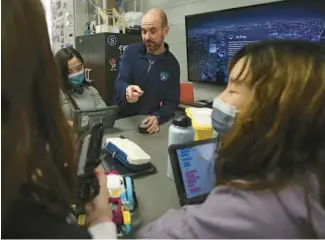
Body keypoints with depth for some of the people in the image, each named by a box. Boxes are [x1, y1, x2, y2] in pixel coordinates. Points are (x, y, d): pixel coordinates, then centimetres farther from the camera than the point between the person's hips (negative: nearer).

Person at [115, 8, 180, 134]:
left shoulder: (172, 64, -4)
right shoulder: (131, 52, -3)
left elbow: (172, 101, -4)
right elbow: (120, 83, -11)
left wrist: (157, 117, -23)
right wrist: (126, 91, -35)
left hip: (149, 123, 0)